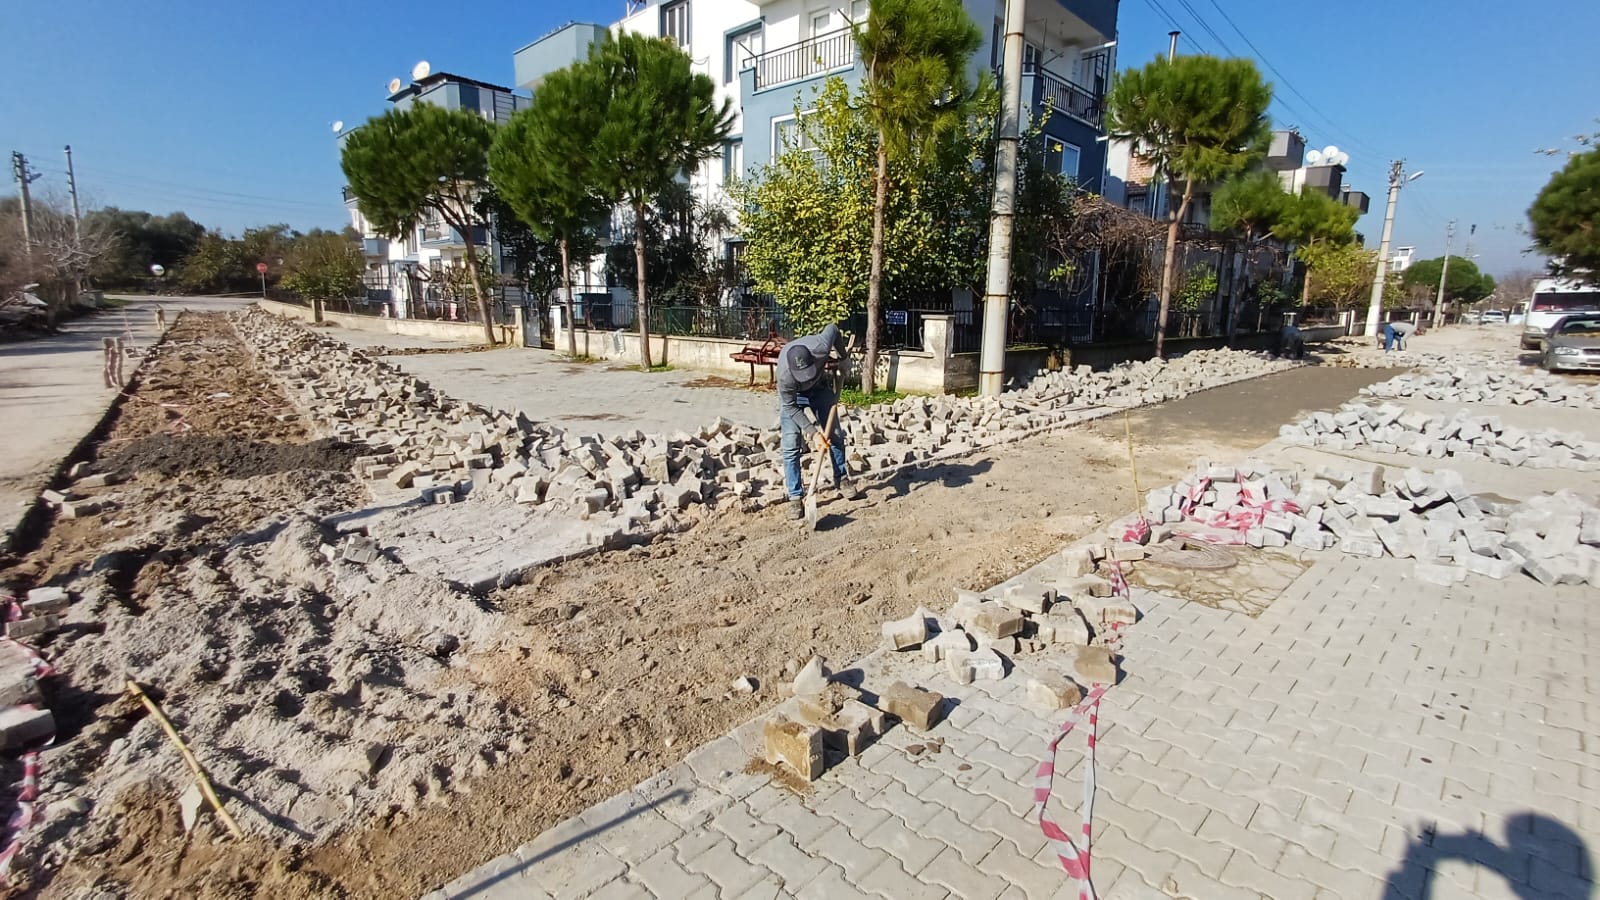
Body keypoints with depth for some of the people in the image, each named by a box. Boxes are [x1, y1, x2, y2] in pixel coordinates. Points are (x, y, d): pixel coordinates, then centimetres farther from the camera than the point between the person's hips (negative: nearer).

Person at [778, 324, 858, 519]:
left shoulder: (821, 348, -38)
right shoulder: (784, 375, -41)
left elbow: (833, 328, -14)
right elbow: (791, 408, -24)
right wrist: (813, 432, -27)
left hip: (820, 387, 3)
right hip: (792, 396, -3)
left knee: (835, 435, 4)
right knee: (791, 447, -12)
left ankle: (841, 479, 25)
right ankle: (795, 497, -2)